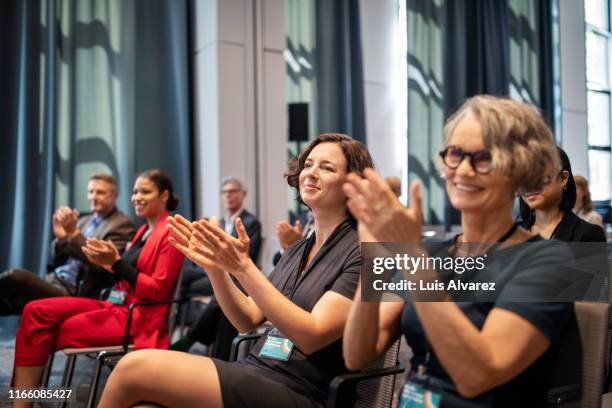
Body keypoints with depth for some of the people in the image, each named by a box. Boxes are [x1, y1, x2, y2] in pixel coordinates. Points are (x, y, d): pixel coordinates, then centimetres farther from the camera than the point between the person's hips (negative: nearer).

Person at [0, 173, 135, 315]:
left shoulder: (122, 225, -3)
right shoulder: (83, 220, 20)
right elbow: (56, 262, 18)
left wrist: (74, 233, -19)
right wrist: (61, 238, -3)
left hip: (73, 295, -8)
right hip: (52, 283, 8)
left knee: (16, 277, -26)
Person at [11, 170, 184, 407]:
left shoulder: (170, 233, -10)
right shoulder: (144, 230, 18)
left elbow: (157, 290, -15)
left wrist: (116, 262, -21)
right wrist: (107, 264, 1)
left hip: (139, 317, -9)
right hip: (117, 306, 9)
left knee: (44, 330, -10)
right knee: (36, 311, -10)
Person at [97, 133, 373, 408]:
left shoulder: (362, 251, -7)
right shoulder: (297, 250, 17)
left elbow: (312, 336, -17)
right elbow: (248, 320, 12)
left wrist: (243, 267, -21)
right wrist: (215, 267, -4)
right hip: (256, 372, 6)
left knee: (134, 368, -16)